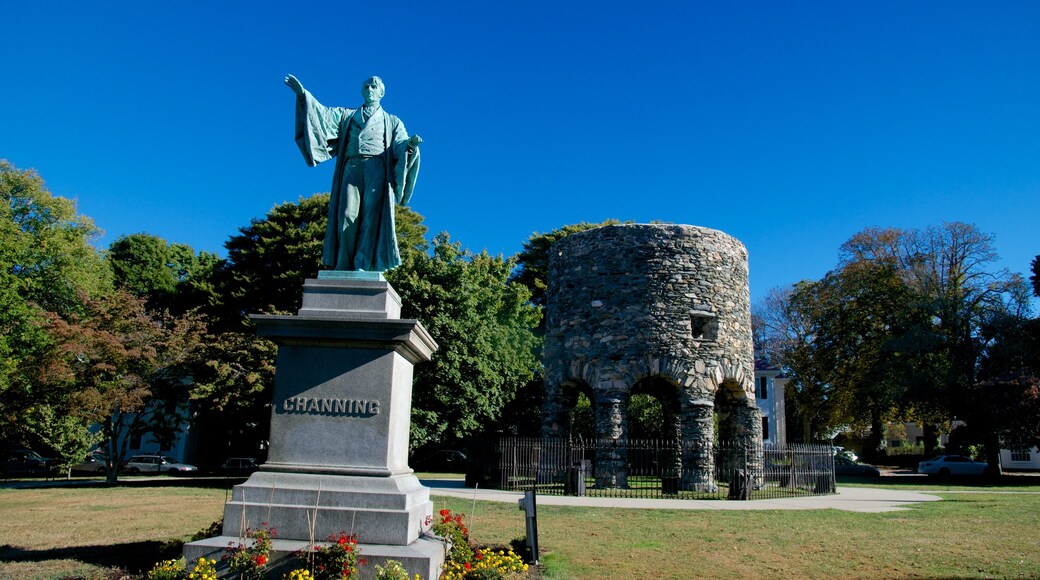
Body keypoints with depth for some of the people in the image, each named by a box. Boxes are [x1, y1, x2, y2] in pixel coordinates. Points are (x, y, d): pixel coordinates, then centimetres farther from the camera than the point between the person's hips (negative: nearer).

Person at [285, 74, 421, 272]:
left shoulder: (392, 121, 24)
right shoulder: (347, 115, 29)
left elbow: (400, 146, 8)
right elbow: (323, 113, 14)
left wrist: (410, 144, -16)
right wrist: (302, 93, 0)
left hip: (376, 167, -1)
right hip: (352, 167, 1)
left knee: (372, 213, -17)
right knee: (347, 213, -15)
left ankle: (364, 264, -23)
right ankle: (344, 266, -20)